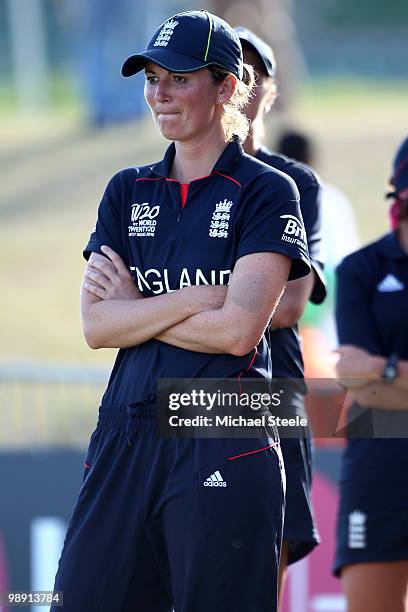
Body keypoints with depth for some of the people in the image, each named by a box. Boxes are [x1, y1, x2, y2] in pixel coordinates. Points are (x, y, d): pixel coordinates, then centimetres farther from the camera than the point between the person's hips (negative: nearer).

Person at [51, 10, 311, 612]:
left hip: (225, 444, -5)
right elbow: (96, 326, 3)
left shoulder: (267, 191, 0)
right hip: (126, 438, 5)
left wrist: (134, 307, -2)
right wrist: (196, 299, -8)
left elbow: (238, 330, -11)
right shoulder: (127, 192, 15)